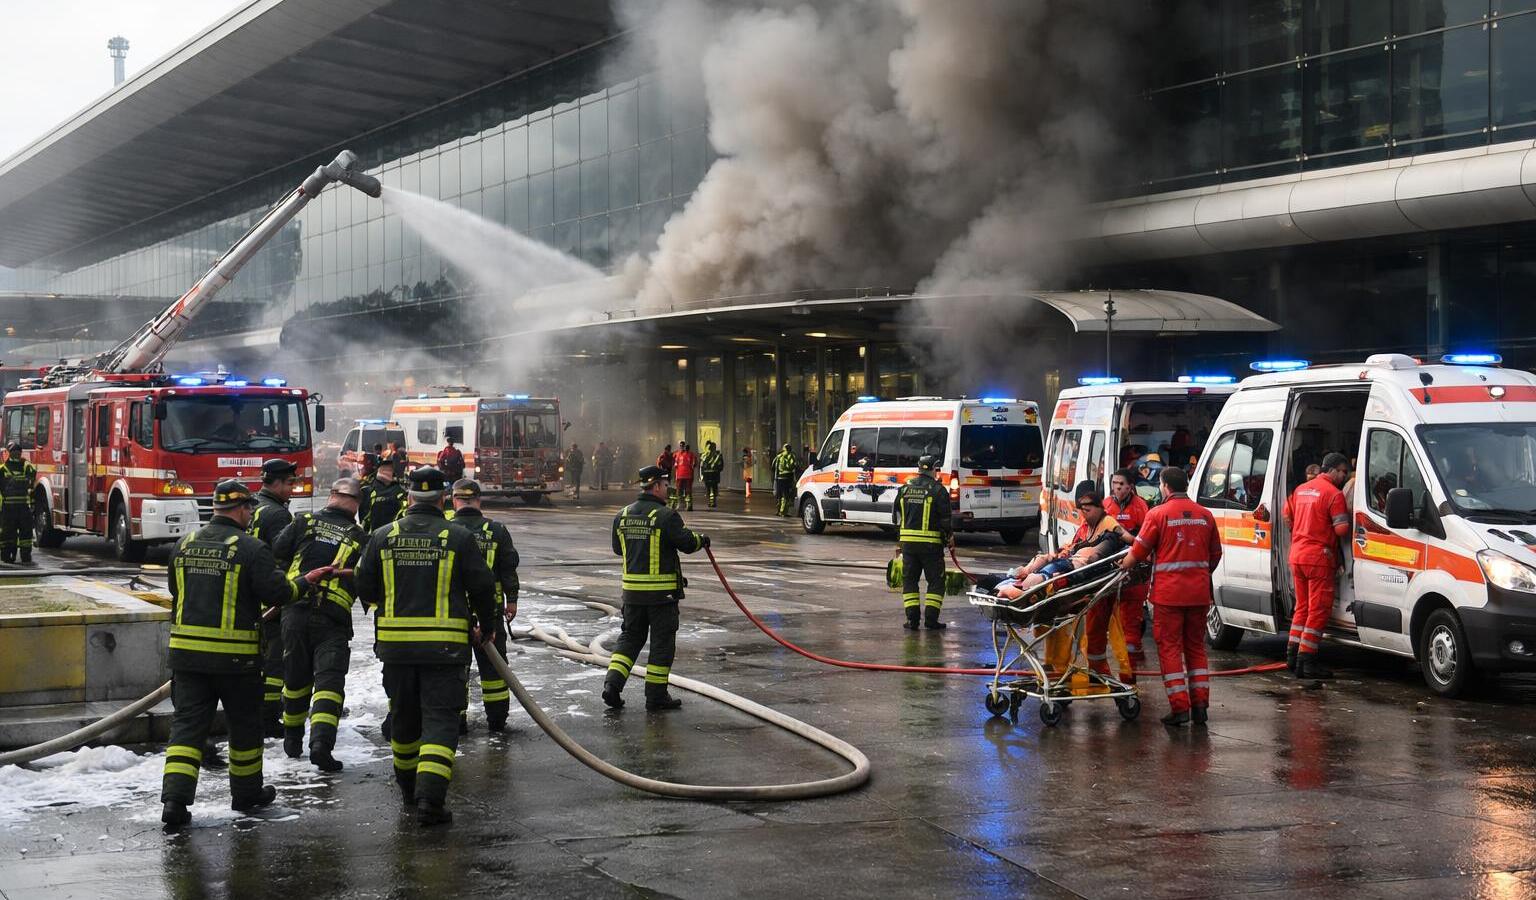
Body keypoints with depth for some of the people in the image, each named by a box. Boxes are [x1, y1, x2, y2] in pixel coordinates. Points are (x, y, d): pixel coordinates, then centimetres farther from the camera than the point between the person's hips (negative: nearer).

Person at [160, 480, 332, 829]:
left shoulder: (185, 545, 7)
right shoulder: (250, 548, -12)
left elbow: (176, 594, 18)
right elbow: (276, 592, -12)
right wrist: (305, 582, 6)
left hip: (186, 651, 4)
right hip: (235, 655, -4)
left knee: (187, 724, 5)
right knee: (244, 725, 14)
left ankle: (174, 798, -8)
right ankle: (246, 793, 26)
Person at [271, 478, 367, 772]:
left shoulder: (304, 522, 5)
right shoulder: (359, 539, 4)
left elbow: (275, 555, 2)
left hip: (295, 612, 2)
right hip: (333, 620, -2)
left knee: (295, 679, 17)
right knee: (329, 681, -4)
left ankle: (292, 739, 33)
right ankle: (321, 742, -21)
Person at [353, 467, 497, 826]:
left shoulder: (383, 537, 3)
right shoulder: (457, 537, -5)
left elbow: (365, 589, 8)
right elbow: (482, 587, -2)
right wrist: (487, 627, 15)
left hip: (395, 644, 3)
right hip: (445, 647, -3)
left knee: (404, 716, 19)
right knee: (440, 719, -2)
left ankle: (408, 786, 35)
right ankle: (430, 798, -14)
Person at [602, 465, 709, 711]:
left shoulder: (622, 515, 5)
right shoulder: (666, 515, -14)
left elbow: (617, 548, 15)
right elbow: (687, 543, -13)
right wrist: (702, 540, 8)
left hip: (631, 589, 6)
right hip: (662, 590, -5)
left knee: (630, 636, 16)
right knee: (662, 642, 5)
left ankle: (612, 683, 1)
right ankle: (656, 695, 8)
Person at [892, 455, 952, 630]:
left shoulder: (904, 489, 8)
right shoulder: (938, 489, -7)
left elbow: (895, 517, 14)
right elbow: (945, 517, -8)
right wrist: (949, 536, 7)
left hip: (908, 541, 4)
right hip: (931, 543, -4)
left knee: (909, 580, 11)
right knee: (936, 581, 5)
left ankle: (912, 618, 4)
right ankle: (931, 618, -1)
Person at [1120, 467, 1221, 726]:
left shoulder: (1158, 514, -7)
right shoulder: (1205, 515, 7)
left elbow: (1138, 551, -4)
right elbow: (1215, 554, 14)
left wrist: (1122, 568, 14)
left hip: (1168, 593, -4)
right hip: (1199, 593, 5)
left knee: (1169, 647, 2)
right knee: (1196, 646, 14)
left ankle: (1179, 707, -4)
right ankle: (1200, 704, 11)